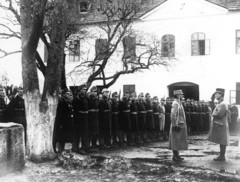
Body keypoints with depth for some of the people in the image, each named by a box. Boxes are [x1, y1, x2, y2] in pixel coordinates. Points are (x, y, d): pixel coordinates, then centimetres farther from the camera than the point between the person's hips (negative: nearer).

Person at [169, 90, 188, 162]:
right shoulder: (175, 104, -18)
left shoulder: (178, 103, 14)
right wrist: (176, 125, -24)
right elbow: (173, 115, -24)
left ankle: (176, 155, 19)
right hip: (178, 125, -10)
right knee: (176, 141, -4)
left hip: (181, 125, 10)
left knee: (179, 141, 13)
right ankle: (175, 156, 1)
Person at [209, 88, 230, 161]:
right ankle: (221, 155, 20)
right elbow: (214, 113, 19)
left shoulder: (223, 104, -15)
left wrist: (213, 114, -5)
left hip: (221, 126, -10)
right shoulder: (219, 104, 16)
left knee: (222, 142, -3)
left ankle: (222, 157, 2)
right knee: (221, 142, 14)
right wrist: (214, 114, -1)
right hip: (218, 125, 10)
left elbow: (219, 114, -22)